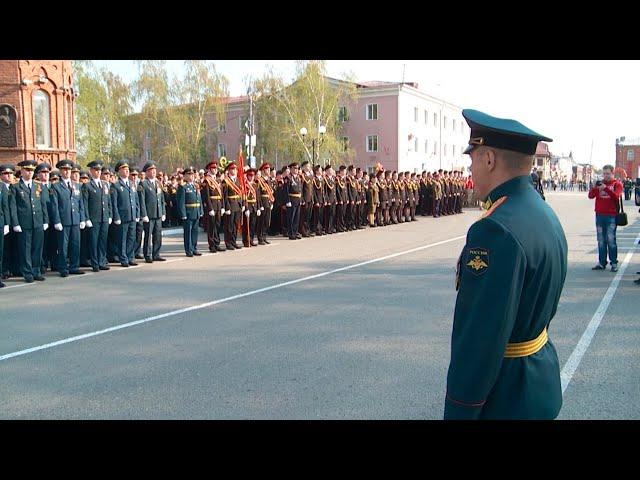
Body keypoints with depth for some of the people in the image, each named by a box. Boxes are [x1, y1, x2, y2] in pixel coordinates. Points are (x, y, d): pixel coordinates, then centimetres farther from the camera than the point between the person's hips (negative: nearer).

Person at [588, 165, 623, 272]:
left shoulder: (617, 184, 3)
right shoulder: (599, 183, 13)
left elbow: (616, 196, -13)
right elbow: (591, 196, 3)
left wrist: (606, 188, -25)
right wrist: (594, 187, -16)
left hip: (611, 216, -4)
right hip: (599, 215, 4)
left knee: (611, 240, -5)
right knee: (601, 240, 5)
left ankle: (614, 263, 1)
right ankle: (601, 263, 9)